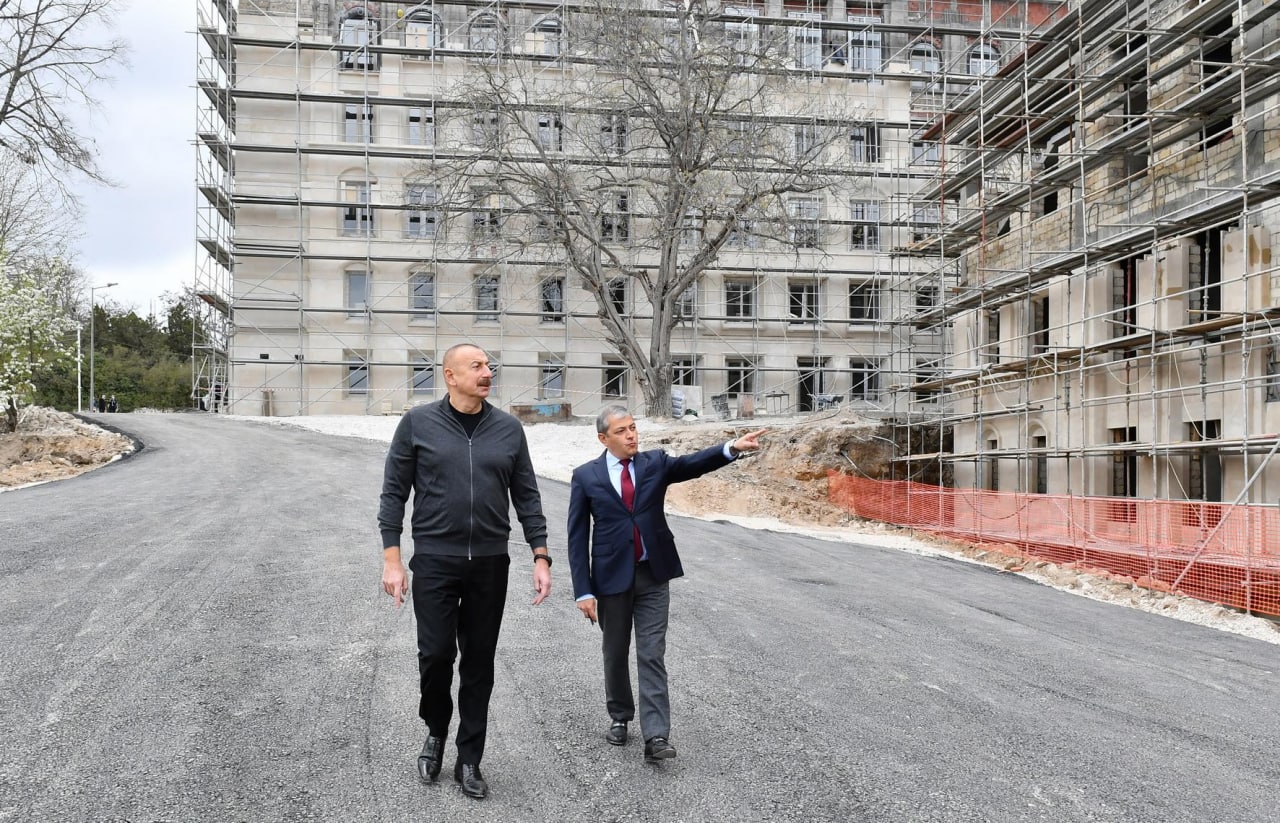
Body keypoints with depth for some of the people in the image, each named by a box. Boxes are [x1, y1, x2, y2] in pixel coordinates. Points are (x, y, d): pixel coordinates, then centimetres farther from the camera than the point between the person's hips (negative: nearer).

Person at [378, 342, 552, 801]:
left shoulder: (508, 429, 4)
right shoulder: (417, 423, -1)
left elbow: (527, 497, 6)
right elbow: (394, 493, 0)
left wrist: (541, 558, 0)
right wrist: (391, 559, -6)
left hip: (490, 564, 2)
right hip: (434, 561, -2)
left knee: (479, 664, 8)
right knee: (436, 653, -2)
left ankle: (469, 761, 23)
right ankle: (436, 731, 30)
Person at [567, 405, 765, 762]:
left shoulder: (655, 462, 3)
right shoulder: (585, 476, -3)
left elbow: (692, 464, -13)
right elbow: (578, 537, -3)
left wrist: (732, 448, -31)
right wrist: (583, 590, -9)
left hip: (653, 575, 0)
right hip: (612, 576, 0)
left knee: (652, 655, -1)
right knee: (615, 653, 14)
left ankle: (656, 736, -1)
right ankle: (619, 716, 34)